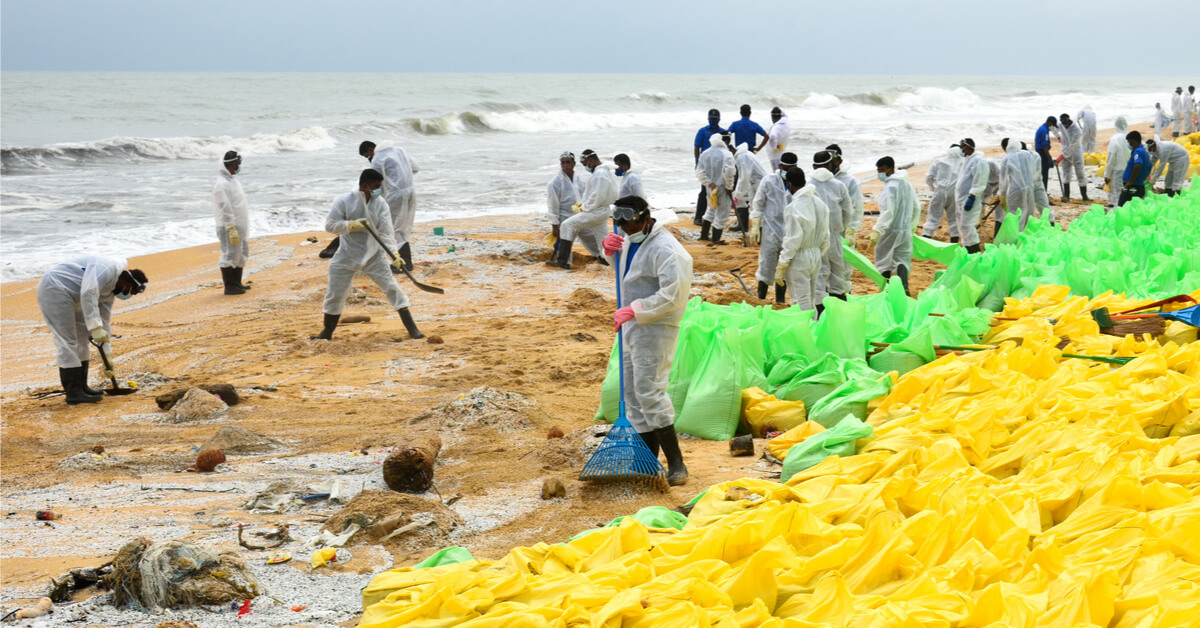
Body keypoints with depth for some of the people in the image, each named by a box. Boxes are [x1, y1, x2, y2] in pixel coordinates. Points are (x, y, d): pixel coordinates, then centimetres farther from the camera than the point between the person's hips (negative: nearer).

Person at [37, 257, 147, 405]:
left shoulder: (110, 291, 14)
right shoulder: (109, 268, -17)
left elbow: (105, 322, 18)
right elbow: (88, 293, -29)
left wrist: (108, 356, 18)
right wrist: (96, 327, -30)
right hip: (54, 289, -11)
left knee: (81, 341, 14)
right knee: (67, 342, -10)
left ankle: (81, 387, 21)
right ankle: (74, 393, -8)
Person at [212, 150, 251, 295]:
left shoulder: (232, 181, 14)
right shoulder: (222, 185, -18)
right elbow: (225, 209, -22)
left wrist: (243, 228, 22)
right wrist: (231, 229, -24)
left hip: (240, 226, 11)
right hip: (229, 227, -11)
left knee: (241, 255, 16)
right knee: (230, 256, -6)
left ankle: (237, 283, 25)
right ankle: (229, 286, -1)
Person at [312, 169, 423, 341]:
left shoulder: (381, 204, -7)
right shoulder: (344, 201, -12)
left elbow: (386, 231, -13)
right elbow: (330, 225, -10)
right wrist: (352, 225, -25)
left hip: (374, 255, 1)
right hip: (347, 256, -1)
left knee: (392, 288, -7)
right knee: (335, 294, 6)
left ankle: (412, 328, -3)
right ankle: (327, 332, 25)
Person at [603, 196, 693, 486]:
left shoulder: (665, 249, -19)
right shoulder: (632, 241, 11)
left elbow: (672, 296, -26)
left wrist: (634, 310, -23)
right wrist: (612, 251, 10)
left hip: (655, 328, -10)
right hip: (632, 325, 10)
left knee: (649, 391, -14)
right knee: (633, 394, 11)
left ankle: (676, 464, -10)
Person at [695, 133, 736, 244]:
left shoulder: (705, 154, 2)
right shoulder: (726, 154, -16)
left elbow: (700, 172, -2)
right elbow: (728, 172, -25)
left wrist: (710, 184, -4)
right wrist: (729, 186, -12)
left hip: (710, 188, 6)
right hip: (723, 189, -6)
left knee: (711, 210, 26)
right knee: (721, 214, 6)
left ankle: (704, 235, 29)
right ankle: (716, 239, 10)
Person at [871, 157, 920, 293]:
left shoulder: (891, 186, -17)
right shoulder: (907, 184, 11)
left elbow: (888, 212, -25)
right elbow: (916, 208, 19)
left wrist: (877, 231, -28)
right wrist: (911, 225, 30)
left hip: (890, 230, -8)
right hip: (906, 231, 8)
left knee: (883, 261, 6)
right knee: (902, 259, 9)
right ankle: (904, 286, -12)